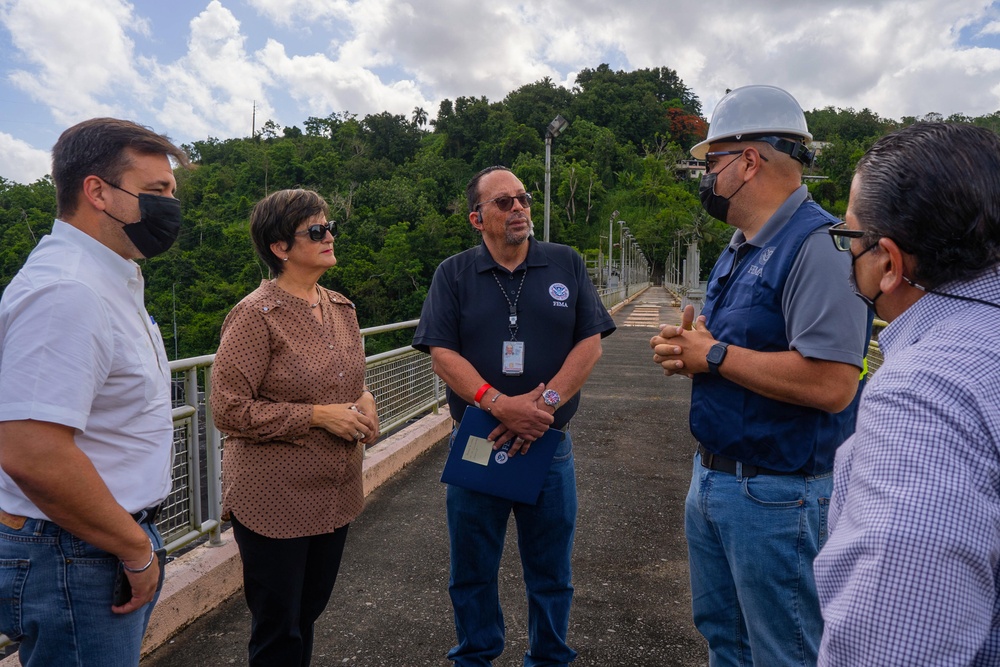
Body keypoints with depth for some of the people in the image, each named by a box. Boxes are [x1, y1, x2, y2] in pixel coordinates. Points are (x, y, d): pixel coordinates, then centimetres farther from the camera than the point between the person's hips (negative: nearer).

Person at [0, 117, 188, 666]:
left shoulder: (108, 278, 10)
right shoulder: (66, 291, -23)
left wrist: (137, 537, 15)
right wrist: (138, 549, -18)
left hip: (115, 539, 9)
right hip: (76, 561, -9)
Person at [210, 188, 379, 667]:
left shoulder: (341, 309, 6)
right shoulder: (256, 315, -15)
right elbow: (228, 409, -17)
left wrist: (364, 401, -3)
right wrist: (318, 416, -20)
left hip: (334, 495, 6)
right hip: (275, 499, -6)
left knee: (309, 614, 22)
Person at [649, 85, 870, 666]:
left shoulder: (818, 246, -20)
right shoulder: (739, 250, 11)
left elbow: (829, 384, -31)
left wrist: (714, 355, -20)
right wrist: (685, 351, -1)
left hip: (777, 496, -9)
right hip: (712, 479, 9)